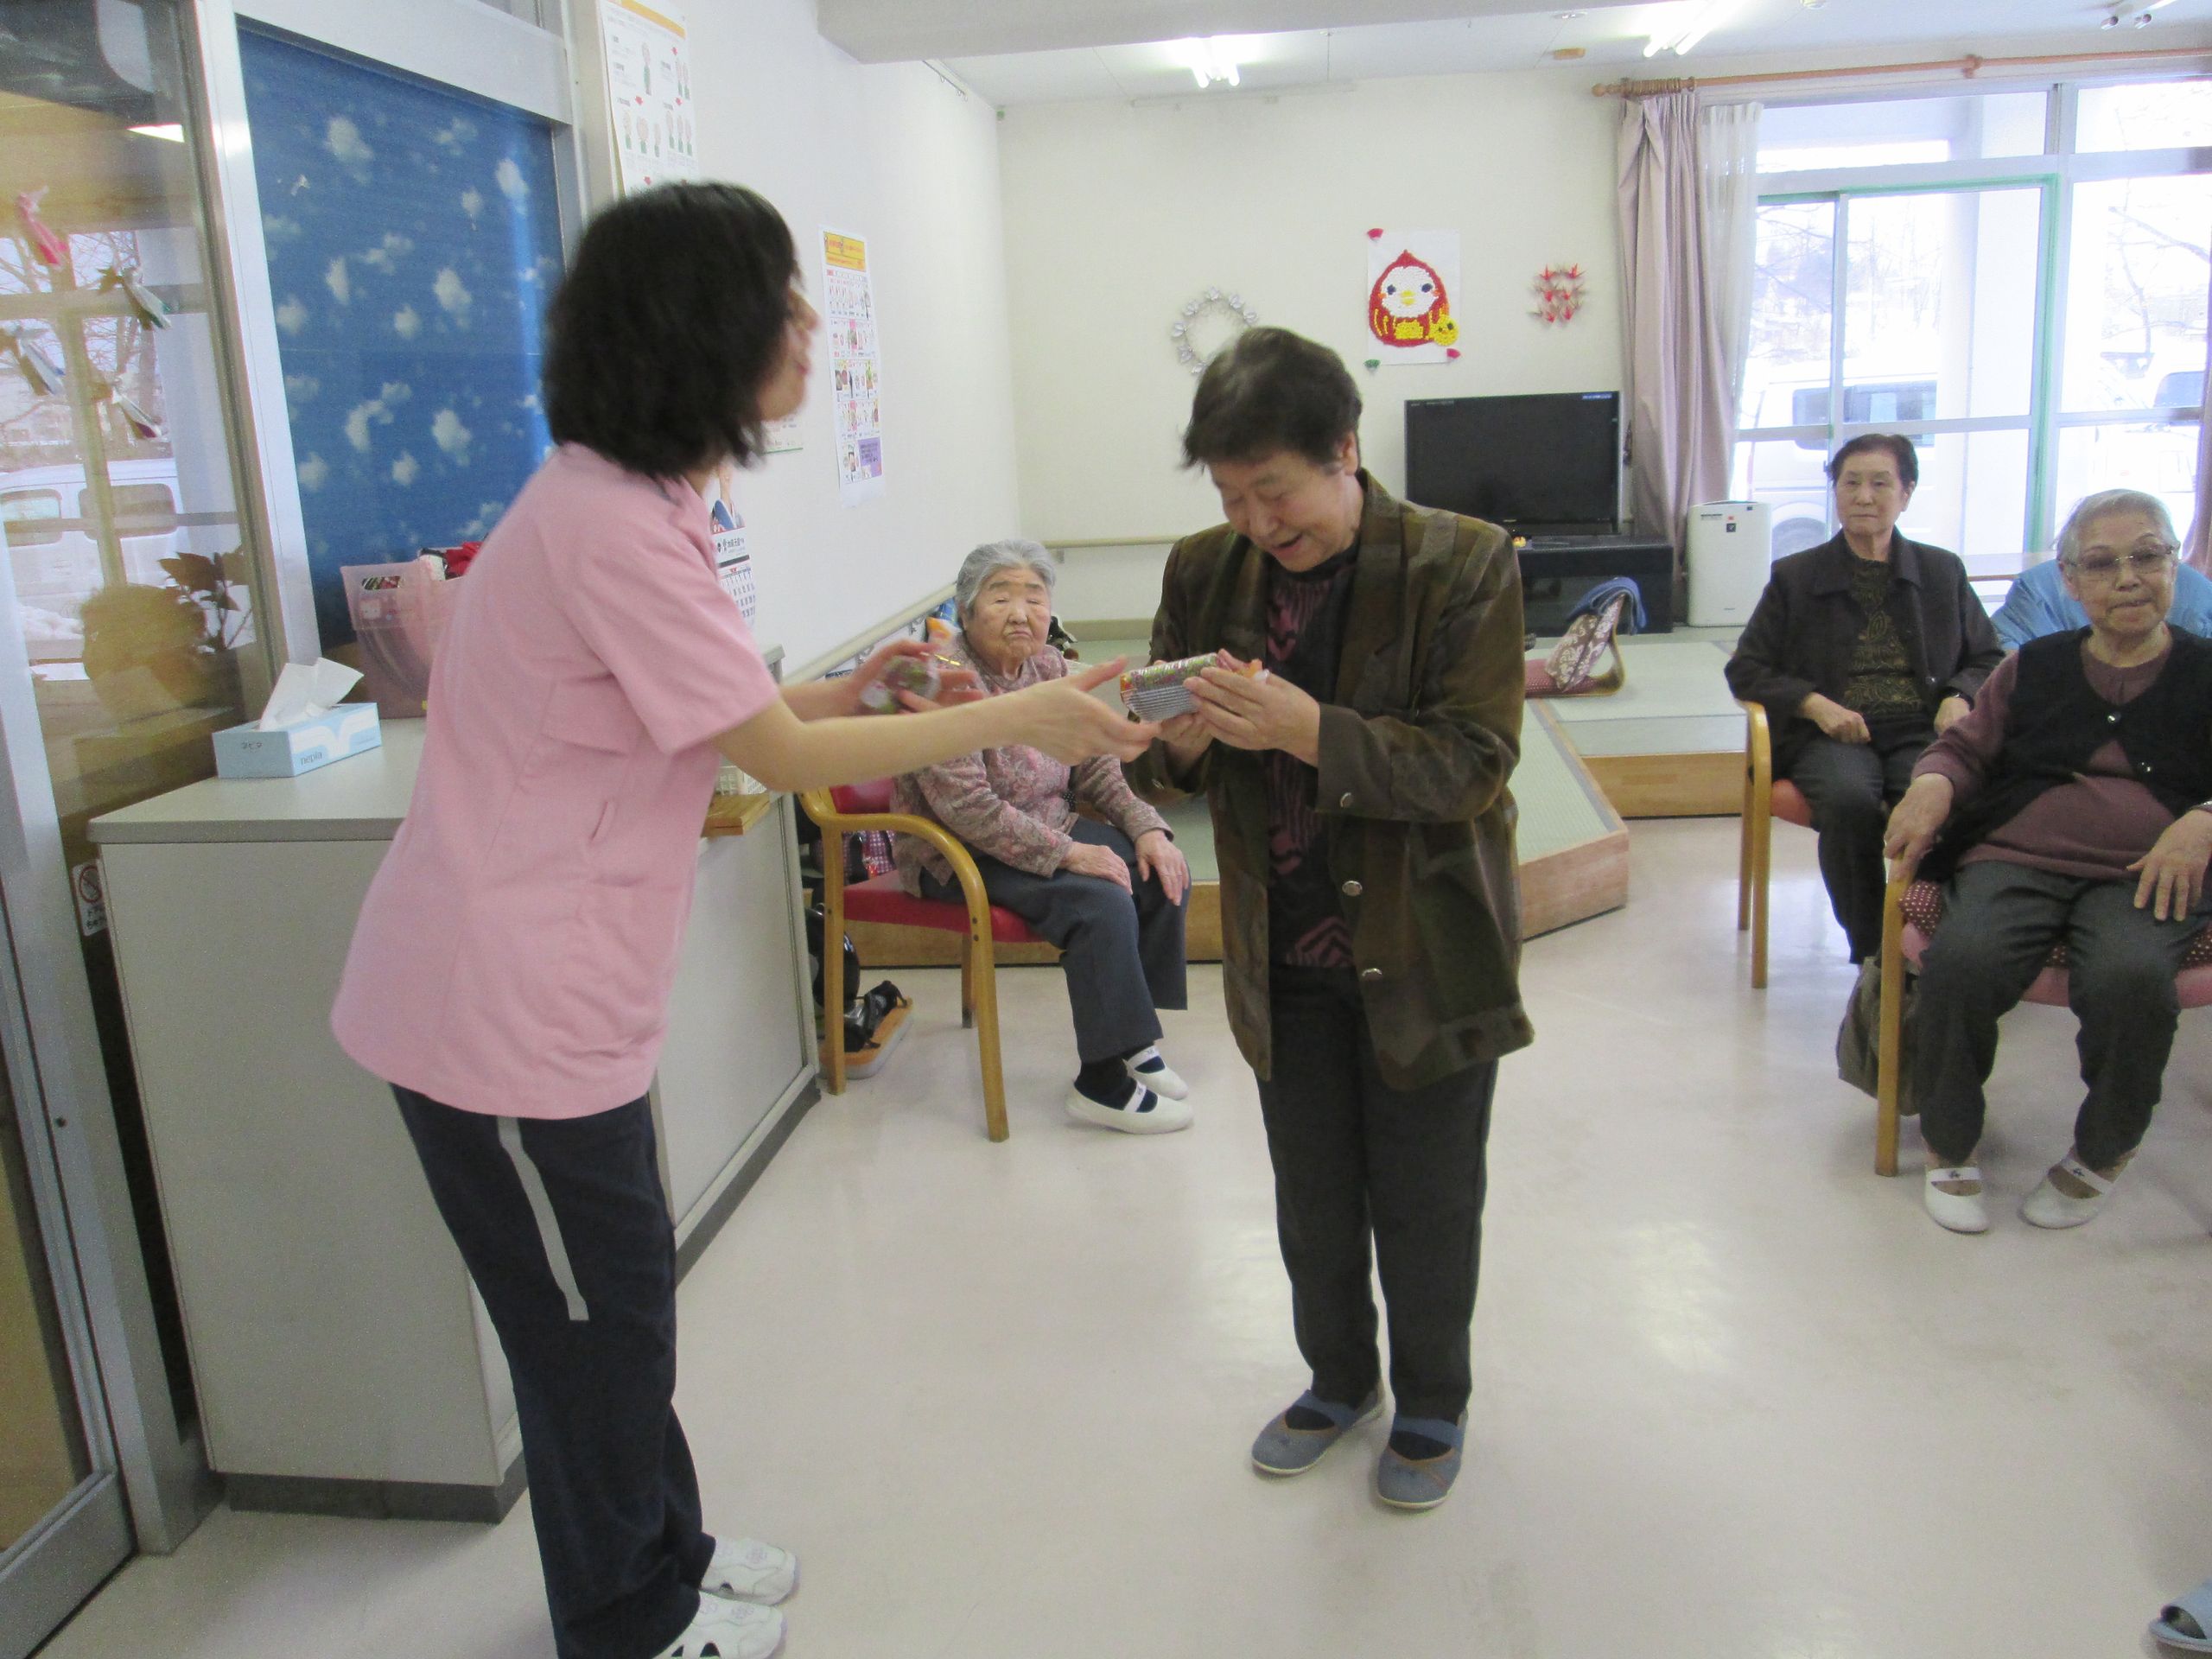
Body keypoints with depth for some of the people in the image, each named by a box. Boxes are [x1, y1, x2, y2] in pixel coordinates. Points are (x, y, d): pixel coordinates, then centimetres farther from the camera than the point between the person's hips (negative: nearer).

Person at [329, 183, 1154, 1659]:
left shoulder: (625, 500, 9)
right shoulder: (617, 527, -23)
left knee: (620, 1305, 22)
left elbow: (718, 718, 12)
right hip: (509, 1010, -9)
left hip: (548, 989, 9)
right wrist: (1014, 719, -13)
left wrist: (858, 693, -1)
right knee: (593, 1327, 9)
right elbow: (779, 756, -20)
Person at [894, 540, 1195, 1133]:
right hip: (961, 857, -8)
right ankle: (1103, 1082, -15)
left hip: (1050, 831, 8)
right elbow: (966, 807, -25)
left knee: (1162, 872, -8)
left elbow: (1097, 767, 9)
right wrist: (1067, 853, -25)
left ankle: (1131, 1039, 4)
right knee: (1102, 902, -26)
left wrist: (1147, 828, -8)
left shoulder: (1050, 667, 4)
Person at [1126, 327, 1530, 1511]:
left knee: (1426, 1203, 13)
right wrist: (1181, 738, -21)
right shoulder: (1204, 571, -1)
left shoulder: (1463, 564, -14)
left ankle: (1432, 1405, 38)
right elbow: (1166, 768, 4)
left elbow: (1473, 764, -20)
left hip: (1425, 955, -3)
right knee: (1312, 1200, 19)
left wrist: (1305, 729, -33)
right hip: (1284, 957, 4)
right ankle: (1340, 1379, 44)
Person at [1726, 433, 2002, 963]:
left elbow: (1987, 660, 24)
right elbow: (1745, 668, 11)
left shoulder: (1943, 572, 19)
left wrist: (1960, 698, 0)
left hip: (1921, 734, 1)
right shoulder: (1794, 576, 14)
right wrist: (1813, 703, -7)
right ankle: (1871, 955, -22)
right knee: (1848, 799, -37)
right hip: (1833, 735, -1)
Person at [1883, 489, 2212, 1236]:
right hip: (2016, 857, 2)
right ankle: (1948, 1146, -7)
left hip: (2144, 873, -1)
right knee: (1960, 961, -32)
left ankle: (2102, 1153, -5)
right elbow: (1967, 748, 20)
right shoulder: (2034, 667, 21)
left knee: (2129, 978, -36)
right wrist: (1932, 782, -5)